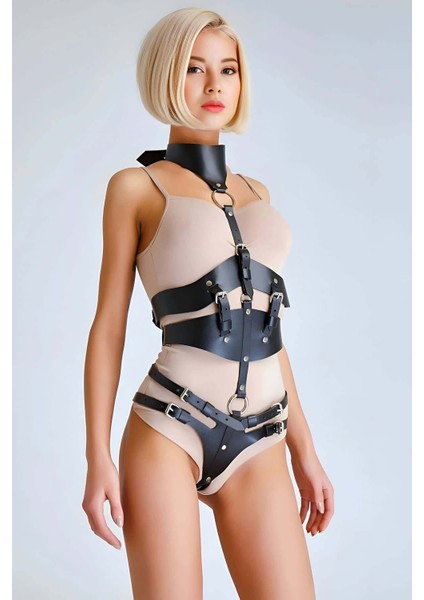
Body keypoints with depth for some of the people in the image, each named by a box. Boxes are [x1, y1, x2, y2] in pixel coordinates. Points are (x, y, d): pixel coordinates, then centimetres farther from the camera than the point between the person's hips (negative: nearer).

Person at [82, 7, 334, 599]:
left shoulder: (256, 193, 17)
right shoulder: (137, 186, 4)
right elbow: (109, 325, 0)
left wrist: (305, 450, 15)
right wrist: (98, 457, -7)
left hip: (260, 444, 4)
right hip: (167, 429, -4)